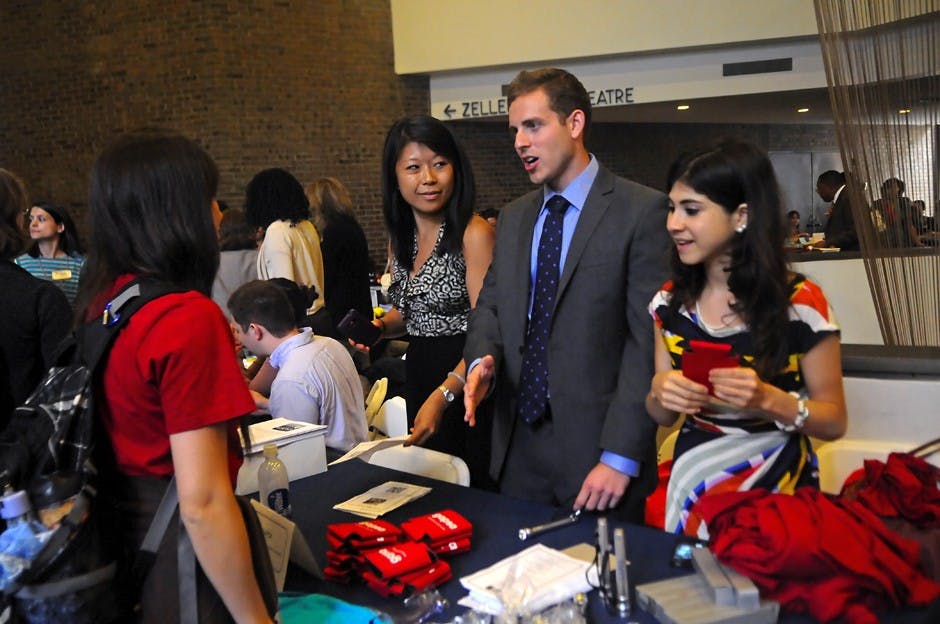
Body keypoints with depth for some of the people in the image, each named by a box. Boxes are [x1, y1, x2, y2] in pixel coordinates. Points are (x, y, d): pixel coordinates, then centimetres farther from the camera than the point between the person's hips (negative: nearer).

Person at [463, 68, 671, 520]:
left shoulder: (642, 210, -9)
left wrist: (621, 457, -16)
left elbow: (649, 341, -13)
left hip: (597, 449, -5)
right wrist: (482, 360, -8)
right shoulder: (513, 217, 12)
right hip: (517, 448, 5)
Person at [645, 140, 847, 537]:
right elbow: (663, 418, 6)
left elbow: (834, 420, -7)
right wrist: (659, 390, -16)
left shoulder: (800, 303, -15)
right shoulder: (670, 301, -3)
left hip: (775, 488, -3)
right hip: (691, 480, 4)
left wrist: (768, 399, -25)